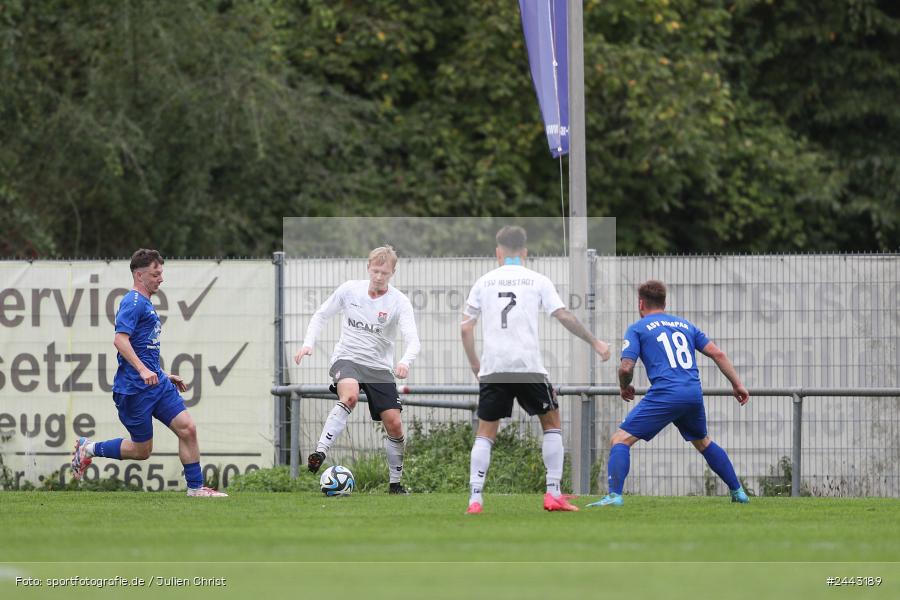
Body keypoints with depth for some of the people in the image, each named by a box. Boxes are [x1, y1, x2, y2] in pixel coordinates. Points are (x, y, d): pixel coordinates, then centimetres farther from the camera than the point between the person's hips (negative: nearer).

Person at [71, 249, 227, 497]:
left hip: (157, 383, 9)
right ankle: (89, 449, 17)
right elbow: (120, 340, -24)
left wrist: (165, 376, 29)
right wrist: (143, 370, -33)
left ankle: (196, 487, 2)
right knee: (142, 450, -1)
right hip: (134, 389, -9)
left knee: (187, 428, -4)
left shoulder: (146, 304, 20)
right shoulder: (134, 302, -11)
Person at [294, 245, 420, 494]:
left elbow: (412, 339, -18)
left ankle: (396, 483, 14)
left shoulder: (399, 302, -7)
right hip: (347, 359, -1)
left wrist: (405, 362, -40)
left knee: (394, 425, -4)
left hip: (379, 367, 2)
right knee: (349, 396, -36)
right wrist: (308, 343, -5)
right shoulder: (350, 290, -2)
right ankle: (320, 452, -40)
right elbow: (321, 315, 10)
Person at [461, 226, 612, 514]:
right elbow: (564, 317, -1)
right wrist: (595, 342, 10)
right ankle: (553, 494, 7)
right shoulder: (537, 281, 5)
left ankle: (475, 499, -3)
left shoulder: (484, 282, 10)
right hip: (528, 367, -1)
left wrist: (474, 363, 23)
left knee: (485, 432, 9)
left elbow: (465, 327, 10)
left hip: (492, 369, 1)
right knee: (551, 423, 15)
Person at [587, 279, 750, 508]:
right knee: (703, 442, 31)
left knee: (620, 439, -3)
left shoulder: (637, 329, 8)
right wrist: (737, 384, 19)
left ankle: (614, 495, -21)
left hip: (665, 394, -6)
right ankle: (738, 491, 33)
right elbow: (717, 354, 16)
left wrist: (624, 387, 19)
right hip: (694, 393, 6)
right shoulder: (684, 324, 23)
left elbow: (626, 368, -2)